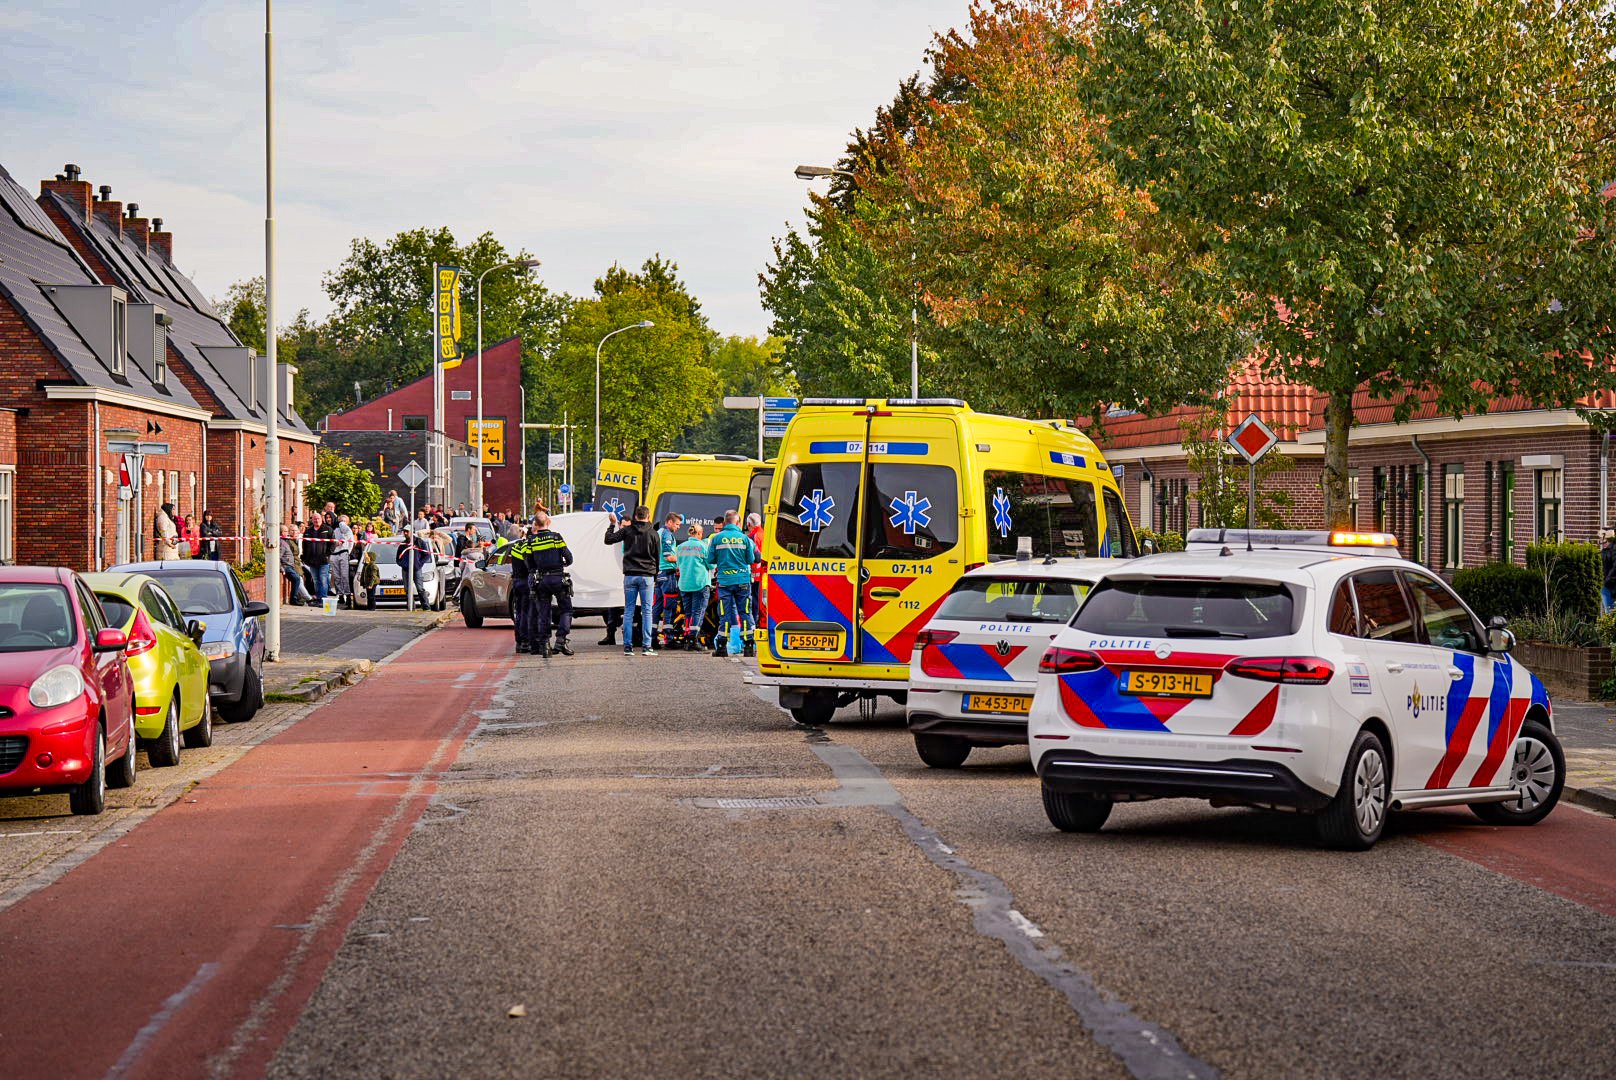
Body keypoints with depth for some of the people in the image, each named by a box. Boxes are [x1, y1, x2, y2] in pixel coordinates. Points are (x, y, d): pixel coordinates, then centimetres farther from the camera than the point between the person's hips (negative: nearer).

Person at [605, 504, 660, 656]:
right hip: (647, 575, -1)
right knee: (646, 611, 1)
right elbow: (657, 556, 5)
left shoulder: (627, 530, 0)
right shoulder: (653, 533, 1)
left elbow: (608, 539, 6)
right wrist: (655, 576, 15)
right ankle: (646, 646, -4)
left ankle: (628, 646, 1)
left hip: (630, 575, 1)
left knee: (628, 611, 5)